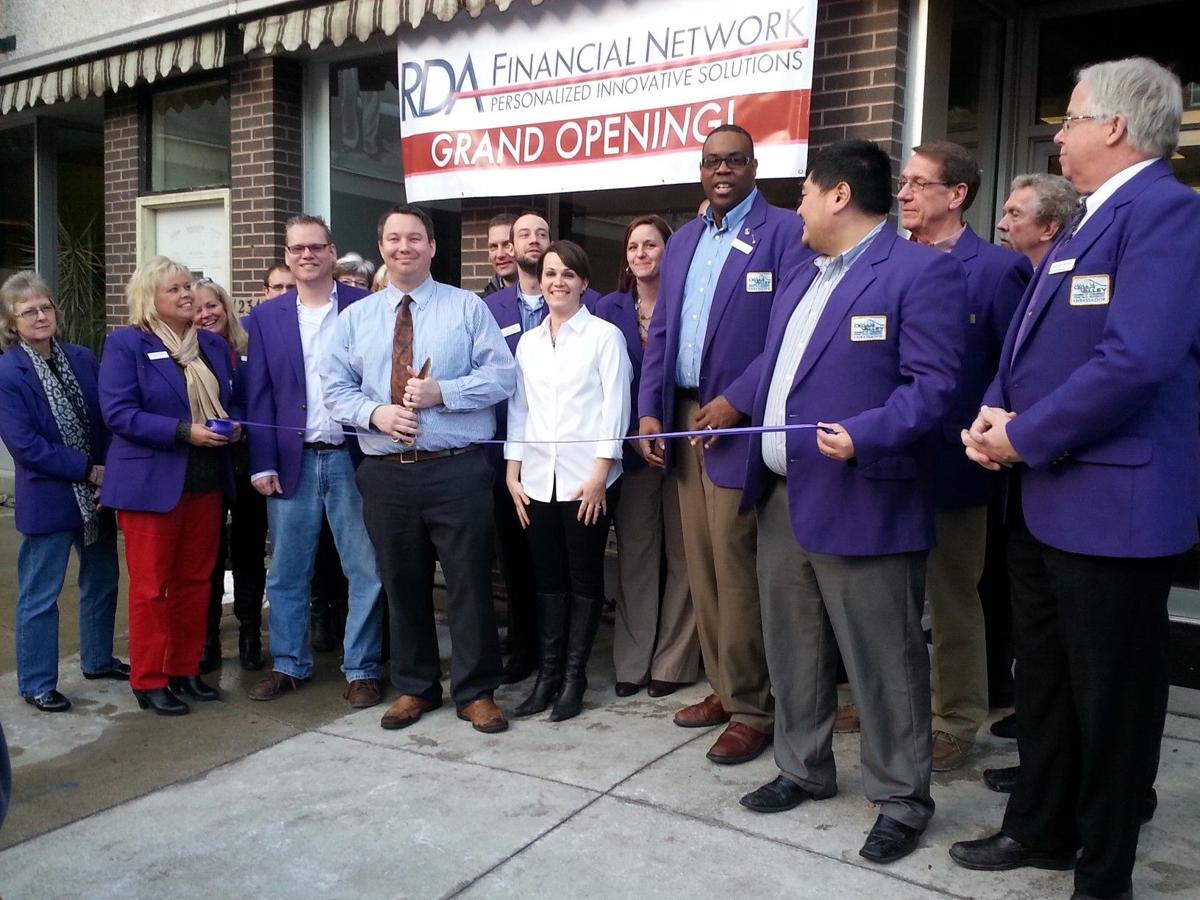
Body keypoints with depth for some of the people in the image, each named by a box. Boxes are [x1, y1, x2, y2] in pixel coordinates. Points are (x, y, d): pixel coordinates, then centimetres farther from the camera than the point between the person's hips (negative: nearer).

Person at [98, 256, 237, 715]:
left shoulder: (213, 344, 10)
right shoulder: (125, 344, -7)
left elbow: (229, 401, 19)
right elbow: (117, 412, -15)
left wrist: (233, 426, -4)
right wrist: (183, 431, -23)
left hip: (206, 479, 6)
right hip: (151, 482, -5)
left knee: (195, 582, 12)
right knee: (150, 587, 2)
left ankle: (185, 670, 24)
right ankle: (148, 681, 13)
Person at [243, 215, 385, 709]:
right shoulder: (265, 317, 7)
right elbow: (259, 396, 5)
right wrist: (262, 464, -2)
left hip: (354, 457, -2)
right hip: (292, 461, 2)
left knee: (367, 571, 3)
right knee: (286, 572, 11)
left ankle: (362, 669, 16)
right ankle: (289, 665, 26)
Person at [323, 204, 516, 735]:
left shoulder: (467, 307, 4)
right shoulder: (355, 317, 12)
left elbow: (502, 375, -3)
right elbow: (335, 388, 8)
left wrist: (442, 392, -16)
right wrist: (374, 413, -11)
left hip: (457, 470, -3)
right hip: (386, 473, 3)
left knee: (470, 582, 1)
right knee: (402, 585, 12)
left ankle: (476, 693, 16)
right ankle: (414, 688, 28)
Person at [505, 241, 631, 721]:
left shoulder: (605, 335, -1)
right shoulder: (527, 341, 14)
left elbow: (614, 406, -6)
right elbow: (518, 408, 13)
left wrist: (600, 473, -12)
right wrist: (513, 473, 7)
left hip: (586, 478, -4)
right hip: (537, 479, 4)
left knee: (584, 578, 4)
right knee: (548, 577, 8)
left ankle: (574, 676, 14)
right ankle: (548, 672, 17)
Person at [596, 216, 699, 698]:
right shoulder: (609, 308, 8)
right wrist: (632, 435, -3)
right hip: (631, 446, 2)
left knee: (682, 554, 4)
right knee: (634, 554, 7)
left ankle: (673, 662, 14)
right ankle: (632, 661, 16)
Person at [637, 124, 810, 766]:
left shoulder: (783, 232, -4)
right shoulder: (682, 242, 18)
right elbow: (660, 334, 17)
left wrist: (737, 401, -18)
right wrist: (649, 412, 7)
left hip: (737, 420, -7)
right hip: (681, 418, 7)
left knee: (735, 568, -5)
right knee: (700, 564, 11)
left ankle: (752, 709, 8)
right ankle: (724, 688, 24)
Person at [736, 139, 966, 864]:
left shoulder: (923, 271, -9)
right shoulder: (800, 280, 19)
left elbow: (934, 383, -17)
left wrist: (866, 437, -27)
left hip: (859, 504, -8)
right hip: (782, 496, 9)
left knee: (883, 661, 3)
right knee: (793, 652, 18)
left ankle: (903, 799, 19)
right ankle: (804, 770, 35)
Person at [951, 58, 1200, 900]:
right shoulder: (1085, 223, 16)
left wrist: (1024, 438, -16)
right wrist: (995, 412, -2)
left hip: (1112, 503, -9)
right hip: (1043, 497, 9)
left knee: (1111, 697, 7)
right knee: (1043, 680, 20)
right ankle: (1042, 829, 38)